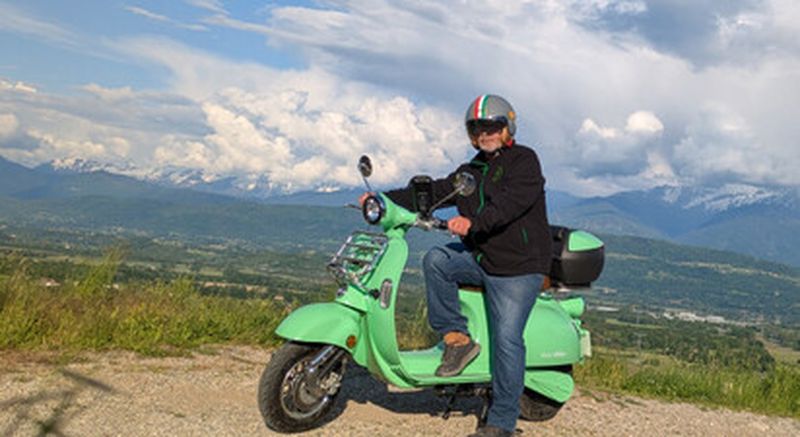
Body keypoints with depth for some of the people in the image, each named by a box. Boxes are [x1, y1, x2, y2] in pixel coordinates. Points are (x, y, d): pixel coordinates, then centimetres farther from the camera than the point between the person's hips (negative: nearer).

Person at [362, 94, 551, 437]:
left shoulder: (523, 160, -5)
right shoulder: (469, 173, 18)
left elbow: (512, 200, -23)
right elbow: (430, 192, 11)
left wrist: (473, 222, -38)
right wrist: (385, 199, -1)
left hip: (518, 267, -6)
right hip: (480, 257, 7)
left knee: (506, 339, -12)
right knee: (436, 260, -19)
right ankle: (457, 338, -9)